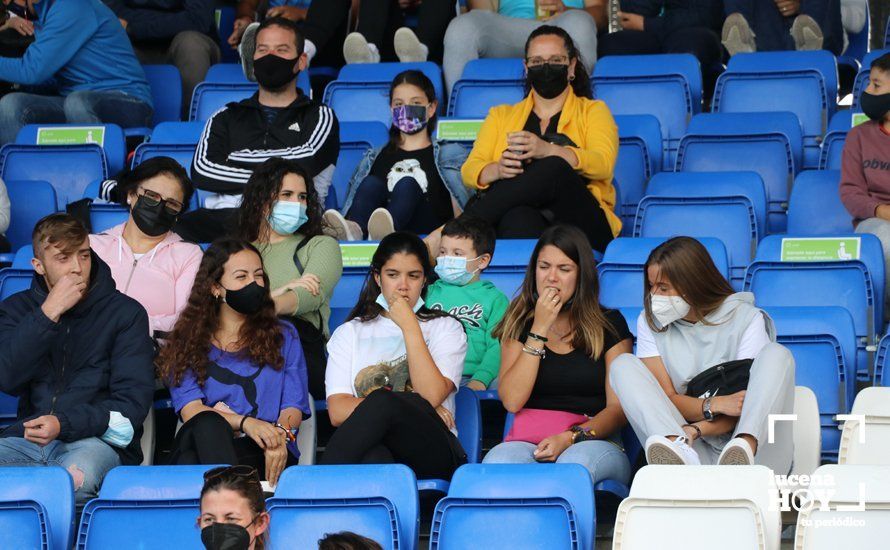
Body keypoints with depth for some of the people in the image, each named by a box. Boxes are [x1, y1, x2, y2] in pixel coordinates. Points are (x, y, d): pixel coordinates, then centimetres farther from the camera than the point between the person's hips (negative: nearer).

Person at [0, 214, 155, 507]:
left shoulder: (125, 312, 7)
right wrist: (49, 314, -10)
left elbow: (133, 402, -1)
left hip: (96, 440, -2)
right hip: (27, 436, 2)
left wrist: (65, 424, -17)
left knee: (78, 476, -38)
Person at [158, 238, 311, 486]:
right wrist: (245, 423, -18)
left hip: (262, 454, 0)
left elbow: (294, 406, 11)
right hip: (200, 444, 0)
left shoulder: (284, 337, 25)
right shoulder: (186, 343, 20)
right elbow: (190, 409, 3)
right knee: (208, 424, -39)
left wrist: (280, 435, -16)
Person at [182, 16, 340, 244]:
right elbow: (201, 170, 9)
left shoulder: (319, 116, 20)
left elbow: (308, 161, -3)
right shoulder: (226, 117, 28)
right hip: (222, 214, 3)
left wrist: (238, 158, 6)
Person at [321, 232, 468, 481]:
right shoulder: (349, 333, 21)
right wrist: (411, 408, -4)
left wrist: (410, 327, -1)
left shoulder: (446, 328, 19)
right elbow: (338, 411, 4)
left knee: (383, 401, -35)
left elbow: (431, 396, -2)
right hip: (370, 445, 0)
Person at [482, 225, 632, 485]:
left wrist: (570, 438, -16)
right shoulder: (519, 325, 16)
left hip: (592, 442, -1)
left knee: (575, 463, -39)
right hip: (527, 441, 1)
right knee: (496, 463, -36)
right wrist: (539, 329, -2)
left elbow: (618, 408, 4)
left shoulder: (609, 324, 12)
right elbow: (512, 401, 0)